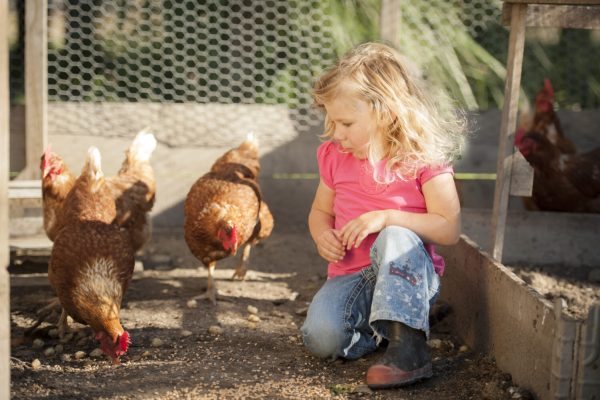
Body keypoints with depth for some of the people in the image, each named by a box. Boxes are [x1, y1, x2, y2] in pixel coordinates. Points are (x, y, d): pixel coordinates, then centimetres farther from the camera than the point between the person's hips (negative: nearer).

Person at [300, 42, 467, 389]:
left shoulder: (424, 161, -10)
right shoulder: (335, 157, 5)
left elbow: (450, 229, -15)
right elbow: (321, 211, 19)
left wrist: (388, 218, -25)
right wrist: (322, 235, -6)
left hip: (408, 275, -3)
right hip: (350, 277, 4)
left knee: (395, 238, -38)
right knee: (320, 337, -25)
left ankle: (409, 347, -36)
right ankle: (379, 331, 4)